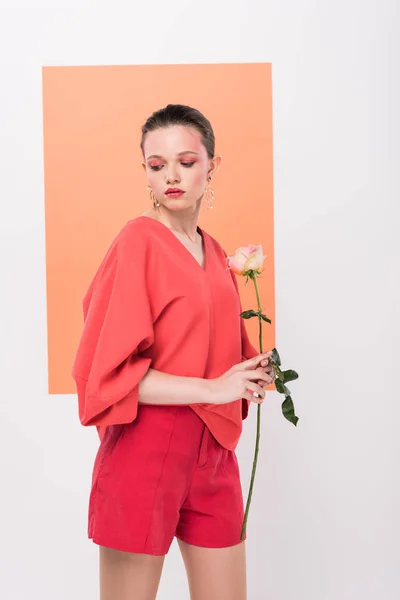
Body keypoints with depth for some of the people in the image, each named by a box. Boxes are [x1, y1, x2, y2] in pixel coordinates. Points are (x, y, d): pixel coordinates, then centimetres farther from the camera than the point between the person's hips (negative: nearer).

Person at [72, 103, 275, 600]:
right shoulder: (138, 241, -10)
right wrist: (212, 389, -17)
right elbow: (109, 369, -15)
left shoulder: (214, 252, 10)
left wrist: (252, 374, 2)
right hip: (146, 449, -6)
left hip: (213, 450, 7)